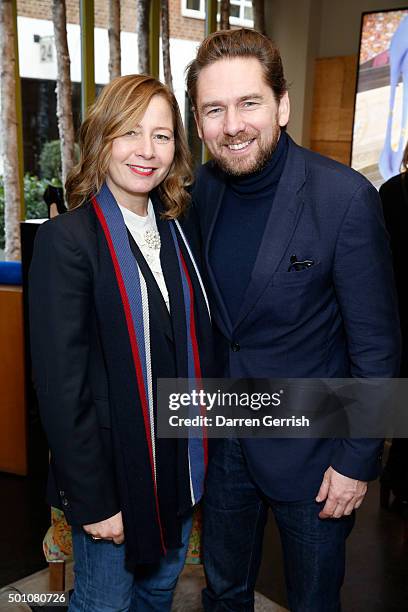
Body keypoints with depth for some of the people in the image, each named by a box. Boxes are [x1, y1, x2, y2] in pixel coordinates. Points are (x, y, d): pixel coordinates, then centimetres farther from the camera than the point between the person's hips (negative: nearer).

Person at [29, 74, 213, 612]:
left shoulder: (179, 226, 2)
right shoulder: (66, 239, -18)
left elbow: (196, 339, 6)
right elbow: (60, 384, -18)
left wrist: (204, 448, 4)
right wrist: (92, 500, -15)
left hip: (182, 454, 6)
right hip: (115, 465, -5)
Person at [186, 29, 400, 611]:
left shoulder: (345, 197, -20)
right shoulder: (201, 190, -4)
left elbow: (376, 345, -14)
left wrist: (357, 459, -12)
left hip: (309, 449, -4)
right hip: (222, 440, 4)